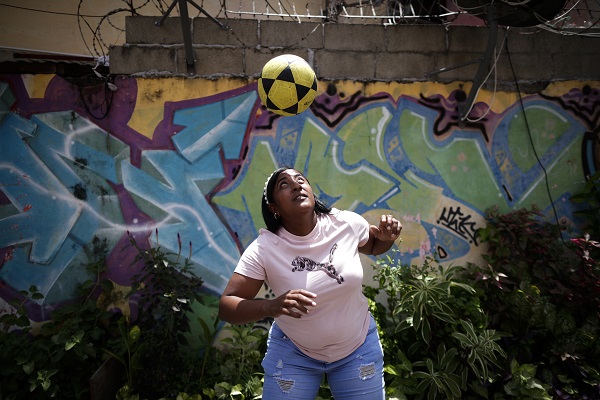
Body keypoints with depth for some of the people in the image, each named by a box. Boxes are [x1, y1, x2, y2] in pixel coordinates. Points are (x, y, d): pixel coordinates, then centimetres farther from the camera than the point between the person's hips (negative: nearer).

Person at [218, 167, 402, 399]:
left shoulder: (348, 223, -16)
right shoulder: (263, 249, -22)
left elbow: (373, 246, 6)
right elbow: (226, 306, -21)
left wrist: (387, 238, -17)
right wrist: (271, 306, -39)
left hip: (359, 345, 2)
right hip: (293, 352, -1)